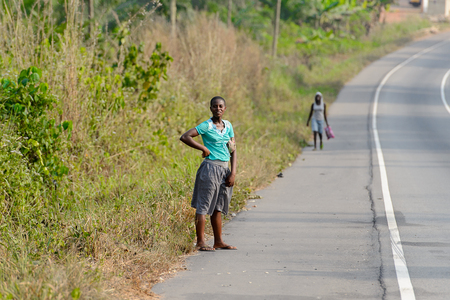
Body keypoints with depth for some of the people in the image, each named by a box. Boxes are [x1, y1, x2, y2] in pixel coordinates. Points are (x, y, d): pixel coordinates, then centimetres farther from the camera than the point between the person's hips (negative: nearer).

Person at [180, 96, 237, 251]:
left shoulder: (228, 125, 11)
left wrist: (233, 173, 3)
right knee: (203, 206, -5)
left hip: (224, 170, 7)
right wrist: (203, 148, -12)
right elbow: (184, 137, -15)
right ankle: (201, 242, -4)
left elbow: (233, 150, 12)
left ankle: (218, 241, 17)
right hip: (210, 168, -7)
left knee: (218, 207, 12)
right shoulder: (206, 126, -7)